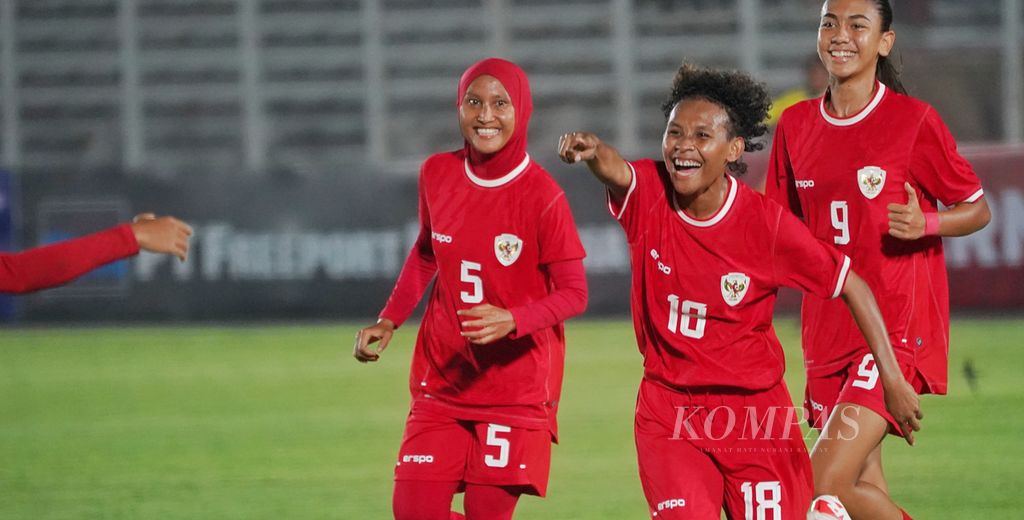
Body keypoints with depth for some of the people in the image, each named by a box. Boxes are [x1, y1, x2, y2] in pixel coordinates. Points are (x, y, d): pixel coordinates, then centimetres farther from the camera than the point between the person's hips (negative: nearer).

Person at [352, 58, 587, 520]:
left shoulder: (541, 196, -15)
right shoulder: (437, 175, 0)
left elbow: (573, 294, -11)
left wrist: (512, 320, -29)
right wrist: (388, 322, 8)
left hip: (517, 387, -4)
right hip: (442, 377, 4)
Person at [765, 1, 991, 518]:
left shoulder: (913, 120, -6)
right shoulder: (796, 125, 9)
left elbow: (977, 209, 2)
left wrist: (926, 223, -18)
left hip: (896, 330, -6)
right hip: (827, 334, 6)